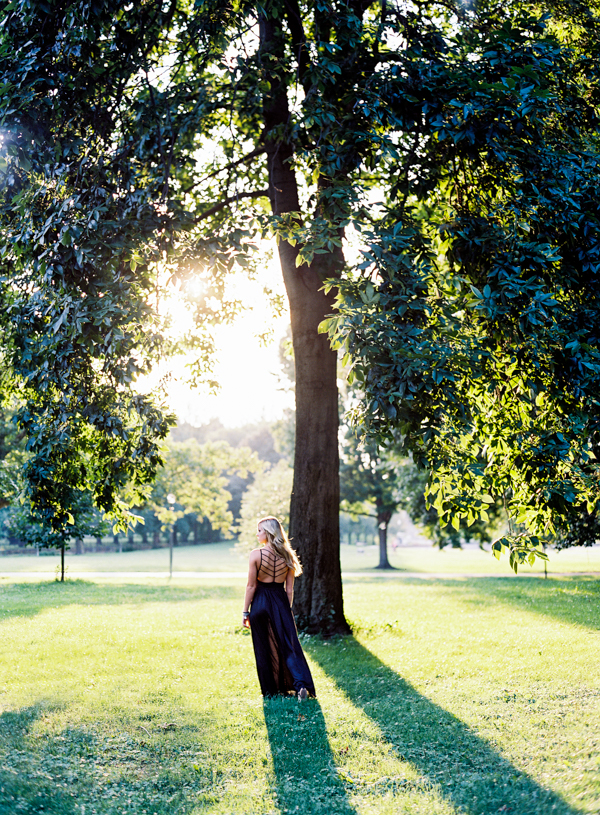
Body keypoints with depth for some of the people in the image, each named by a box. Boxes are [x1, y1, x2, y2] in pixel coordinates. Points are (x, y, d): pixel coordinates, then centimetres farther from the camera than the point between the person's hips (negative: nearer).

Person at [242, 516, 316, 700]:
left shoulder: (256, 554, -10)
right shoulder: (287, 556, 0)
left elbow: (251, 586, -7)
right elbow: (289, 589, 4)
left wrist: (245, 612, 0)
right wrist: (287, 610, 13)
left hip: (260, 602, -2)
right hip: (281, 602, 2)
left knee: (264, 648, 10)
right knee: (288, 645, 3)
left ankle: (270, 689, 17)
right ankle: (301, 683, -15)